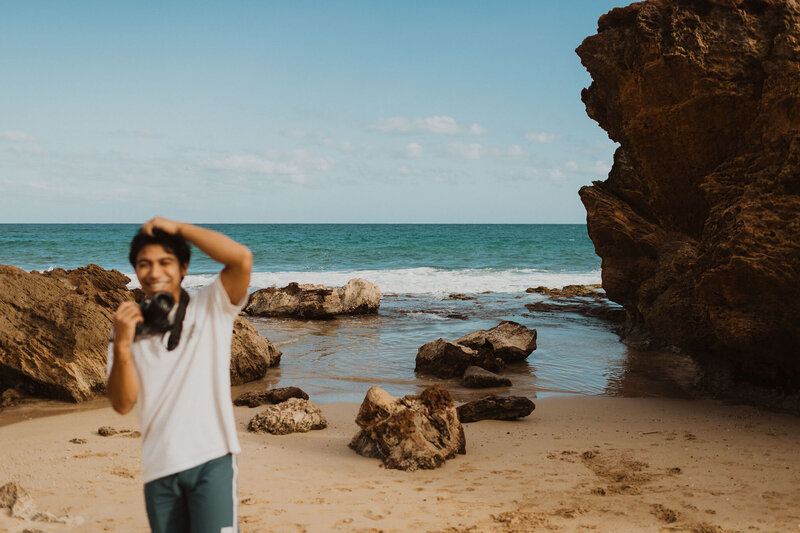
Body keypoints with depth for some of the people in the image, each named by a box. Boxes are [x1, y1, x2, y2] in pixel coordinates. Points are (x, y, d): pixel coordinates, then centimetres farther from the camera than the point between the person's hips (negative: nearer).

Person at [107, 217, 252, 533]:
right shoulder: (128, 328, 10)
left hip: (211, 459, -4)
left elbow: (242, 258, -16)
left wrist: (178, 227, -10)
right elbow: (122, 404, 1)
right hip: (158, 468, 4)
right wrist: (122, 346, -15)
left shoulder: (210, 307, 2)